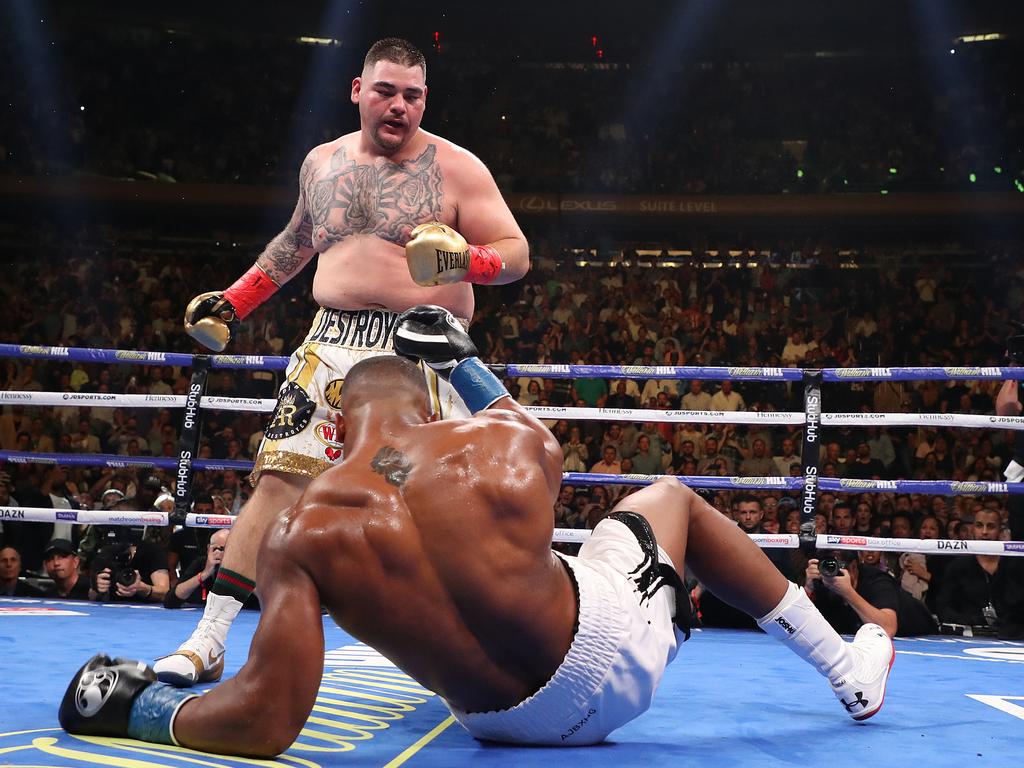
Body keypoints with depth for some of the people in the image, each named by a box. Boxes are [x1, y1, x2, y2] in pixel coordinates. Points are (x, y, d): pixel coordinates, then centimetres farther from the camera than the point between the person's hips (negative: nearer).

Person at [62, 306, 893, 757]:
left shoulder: (302, 531, -18)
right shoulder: (507, 437, -17)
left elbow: (266, 723, -22)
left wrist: (131, 704, -6)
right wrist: (464, 359, 22)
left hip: (506, 720, 1)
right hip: (608, 654, -1)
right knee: (671, 494, 26)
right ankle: (847, 670, 36)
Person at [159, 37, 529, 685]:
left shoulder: (456, 168, 1)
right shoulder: (322, 163, 15)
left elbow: (517, 254, -2)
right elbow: (297, 242, 32)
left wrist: (464, 260, -22)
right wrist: (235, 300, 29)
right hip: (333, 346, 4)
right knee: (279, 479, -3)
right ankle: (209, 638, 3)